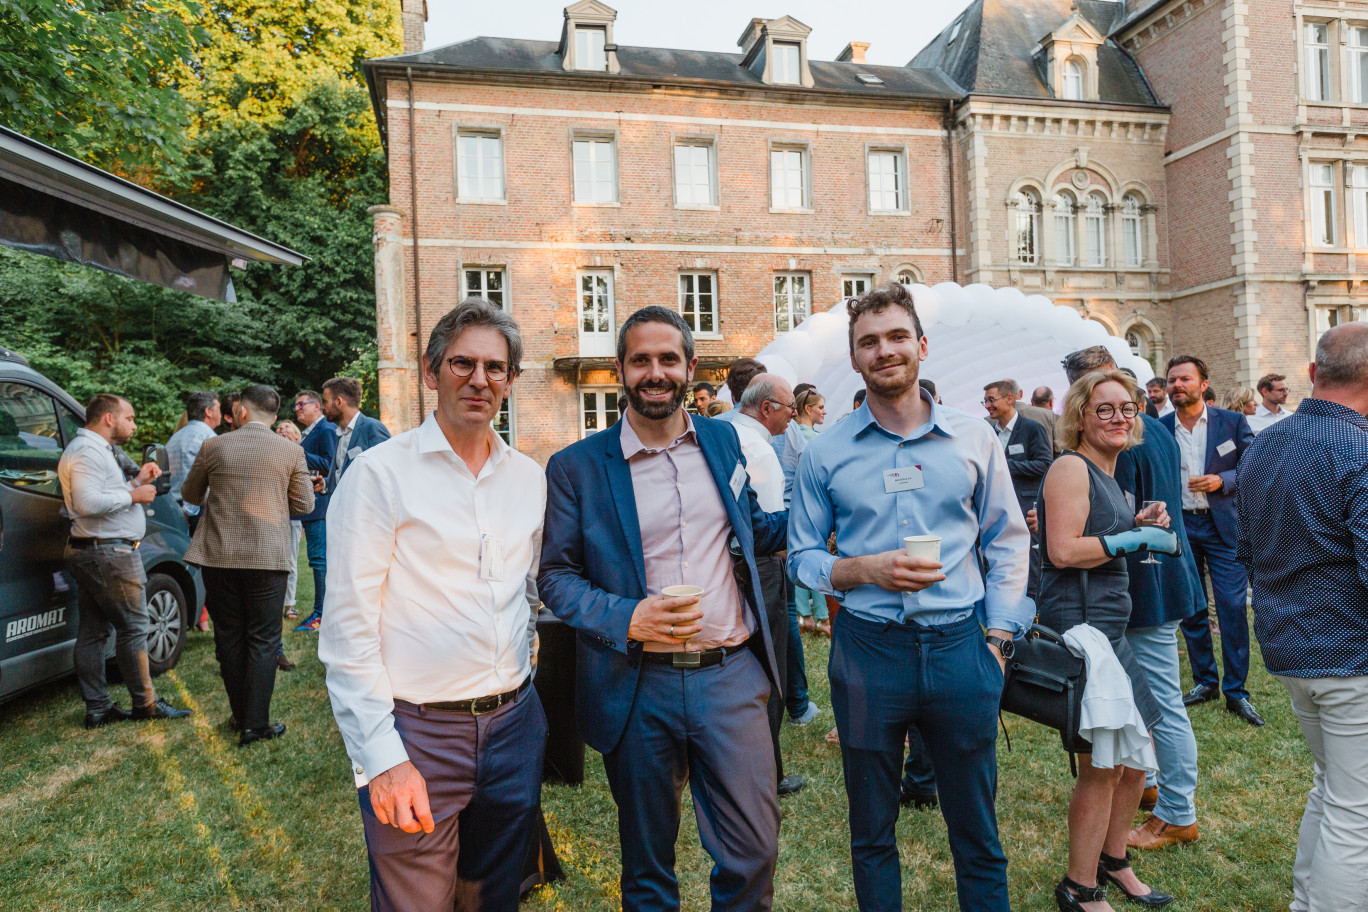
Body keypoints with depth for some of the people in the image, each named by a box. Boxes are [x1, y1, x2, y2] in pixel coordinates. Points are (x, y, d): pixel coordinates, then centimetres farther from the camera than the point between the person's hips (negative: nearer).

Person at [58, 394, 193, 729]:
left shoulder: (94, 450, 20)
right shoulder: (88, 451, -15)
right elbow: (87, 503, -27)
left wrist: (136, 482, 13)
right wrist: (133, 496, -17)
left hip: (89, 552, 11)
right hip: (109, 553, -11)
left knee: (92, 632, 11)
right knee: (133, 628, -3)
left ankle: (97, 708, 18)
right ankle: (146, 704, 6)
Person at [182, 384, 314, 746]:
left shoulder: (213, 446, -1)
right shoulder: (290, 451, -4)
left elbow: (191, 494, 13)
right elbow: (305, 504, 2)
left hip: (219, 556, 2)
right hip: (268, 557, -1)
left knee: (229, 638, 14)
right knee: (263, 640, 6)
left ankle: (241, 715, 25)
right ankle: (255, 724, 5)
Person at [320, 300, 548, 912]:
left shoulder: (530, 478, 5)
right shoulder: (380, 473, -10)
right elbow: (346, 629, -12)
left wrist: (521, 681, 12)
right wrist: (381, 759, -16)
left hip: (514, 726, 5)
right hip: (414, 734, -5)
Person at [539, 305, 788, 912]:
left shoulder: (723, 441, 7)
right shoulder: (576, 467, -4)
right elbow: (555, 576, -2)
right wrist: (626, 618, -18)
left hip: (731, 677, 2)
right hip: (639, 687, -2)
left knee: (753, 852, 9)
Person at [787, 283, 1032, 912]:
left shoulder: (975, 440, 3)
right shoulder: (825, 454, -1)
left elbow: (1008, 543, 9)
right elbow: (802, 558, 3)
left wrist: (998, 635, 1)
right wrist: (868, 570, -14)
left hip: (960, 647, 1)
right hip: (867, 650, 0)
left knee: (977, 830, 15)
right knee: (871, 831, 16)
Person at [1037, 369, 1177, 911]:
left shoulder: (1107, 475, 18)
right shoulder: (1072, 466, -12)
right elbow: (1063, 550, -21)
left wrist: (1137, 525, 10)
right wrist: (1134, 538, -14)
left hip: (1108, 626, 10)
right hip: (1079, 625, -10)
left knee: (1136, 759, 18)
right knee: (1103, 765, 0)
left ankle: (1112, 861, 38)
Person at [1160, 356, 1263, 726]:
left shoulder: (1232, 422, 1)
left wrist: (1221, 481, -15)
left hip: (1223, 526, -2)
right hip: (1179, 526, 2)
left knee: (1233, 608, -4)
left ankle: (1236, 691, 8)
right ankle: (1204, 681, 24)